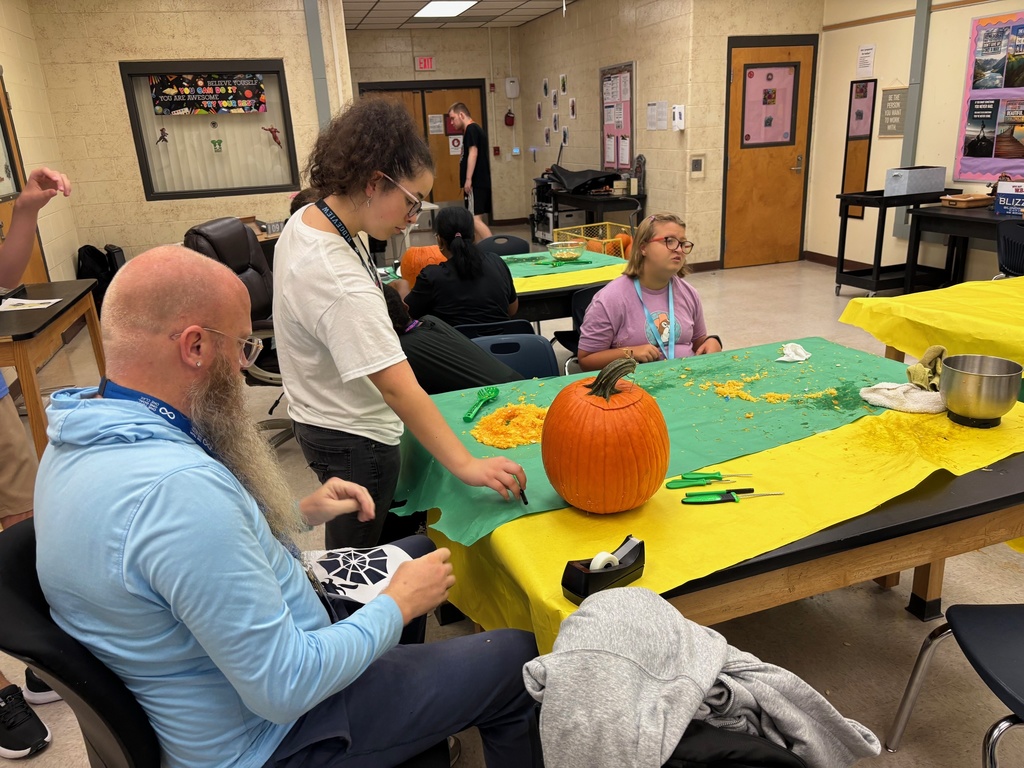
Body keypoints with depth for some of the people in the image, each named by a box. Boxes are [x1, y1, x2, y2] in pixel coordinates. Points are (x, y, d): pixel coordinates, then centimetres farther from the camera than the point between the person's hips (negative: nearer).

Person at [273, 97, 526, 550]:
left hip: (316, 422, 9)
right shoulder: (340, 285, -33)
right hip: (355, 441, -9)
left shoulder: (304, 221, -3)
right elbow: (399, 390, -35)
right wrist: (466, 465, -34)